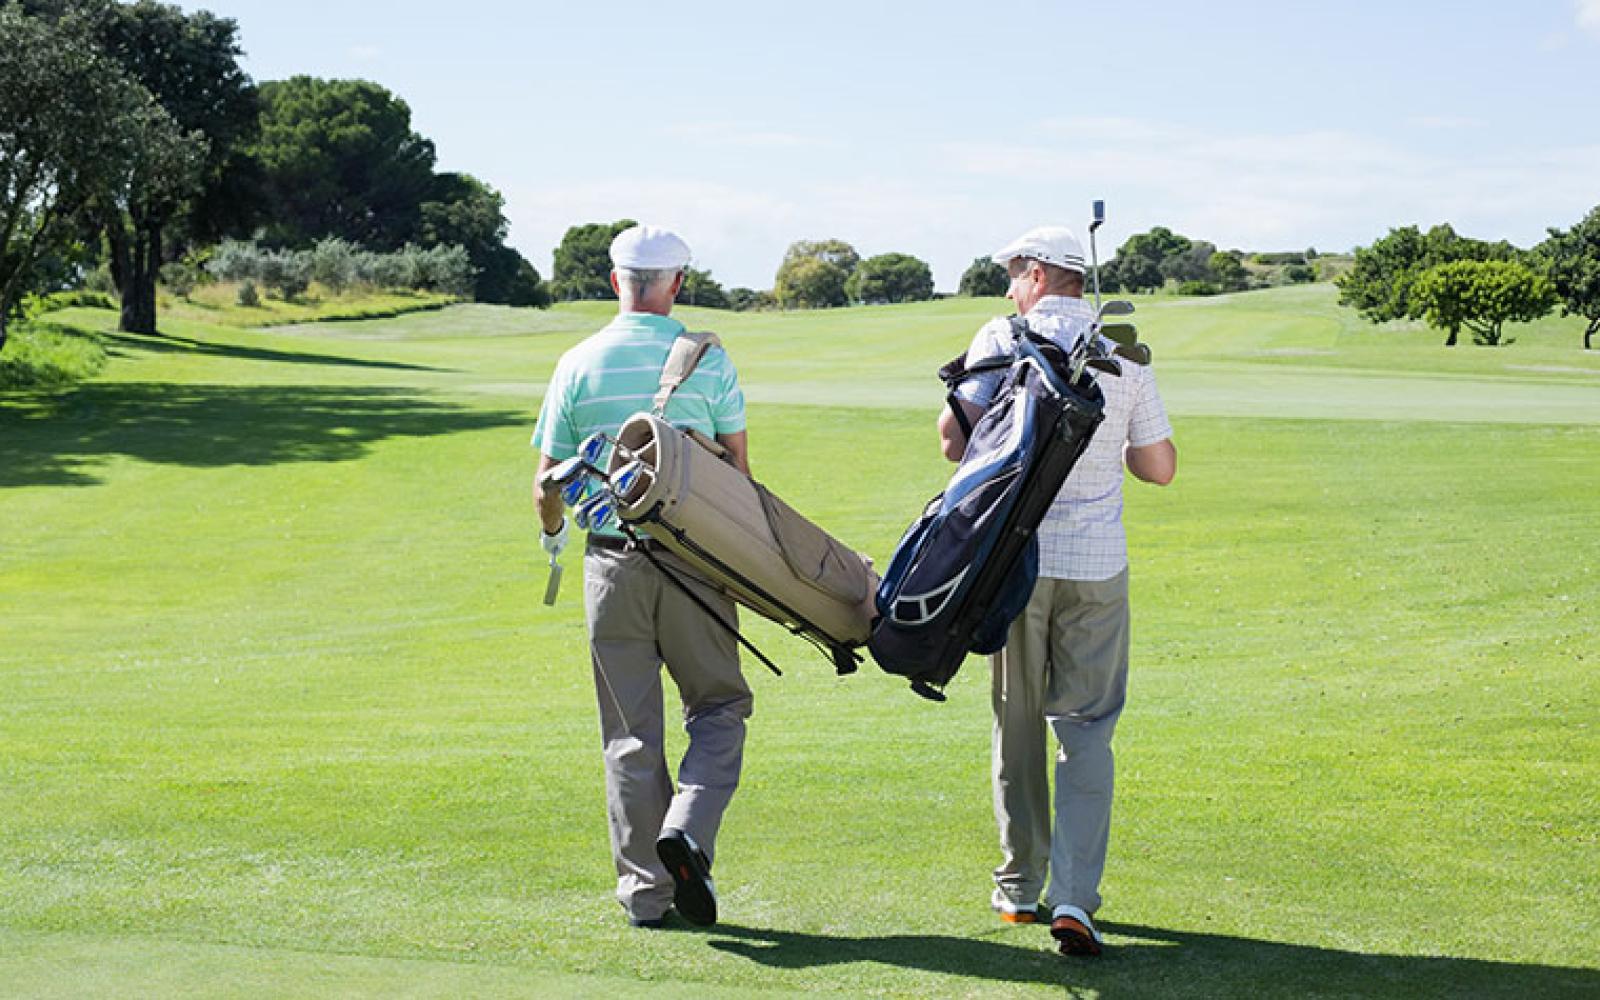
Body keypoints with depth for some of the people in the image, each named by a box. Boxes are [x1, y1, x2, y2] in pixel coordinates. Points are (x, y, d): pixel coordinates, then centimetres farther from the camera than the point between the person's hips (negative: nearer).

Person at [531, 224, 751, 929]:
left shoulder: (578, 365, 0)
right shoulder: (709, 360, -1)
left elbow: (547, 486, 3)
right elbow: (738, 472, 2)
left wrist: (553, 532, 25)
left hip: (612, 561, 1)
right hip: (695, 559, -1)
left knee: (631, 733, 8)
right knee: (719, 706, 14)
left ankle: (644, 891, 10)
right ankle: (687, 830, -9)